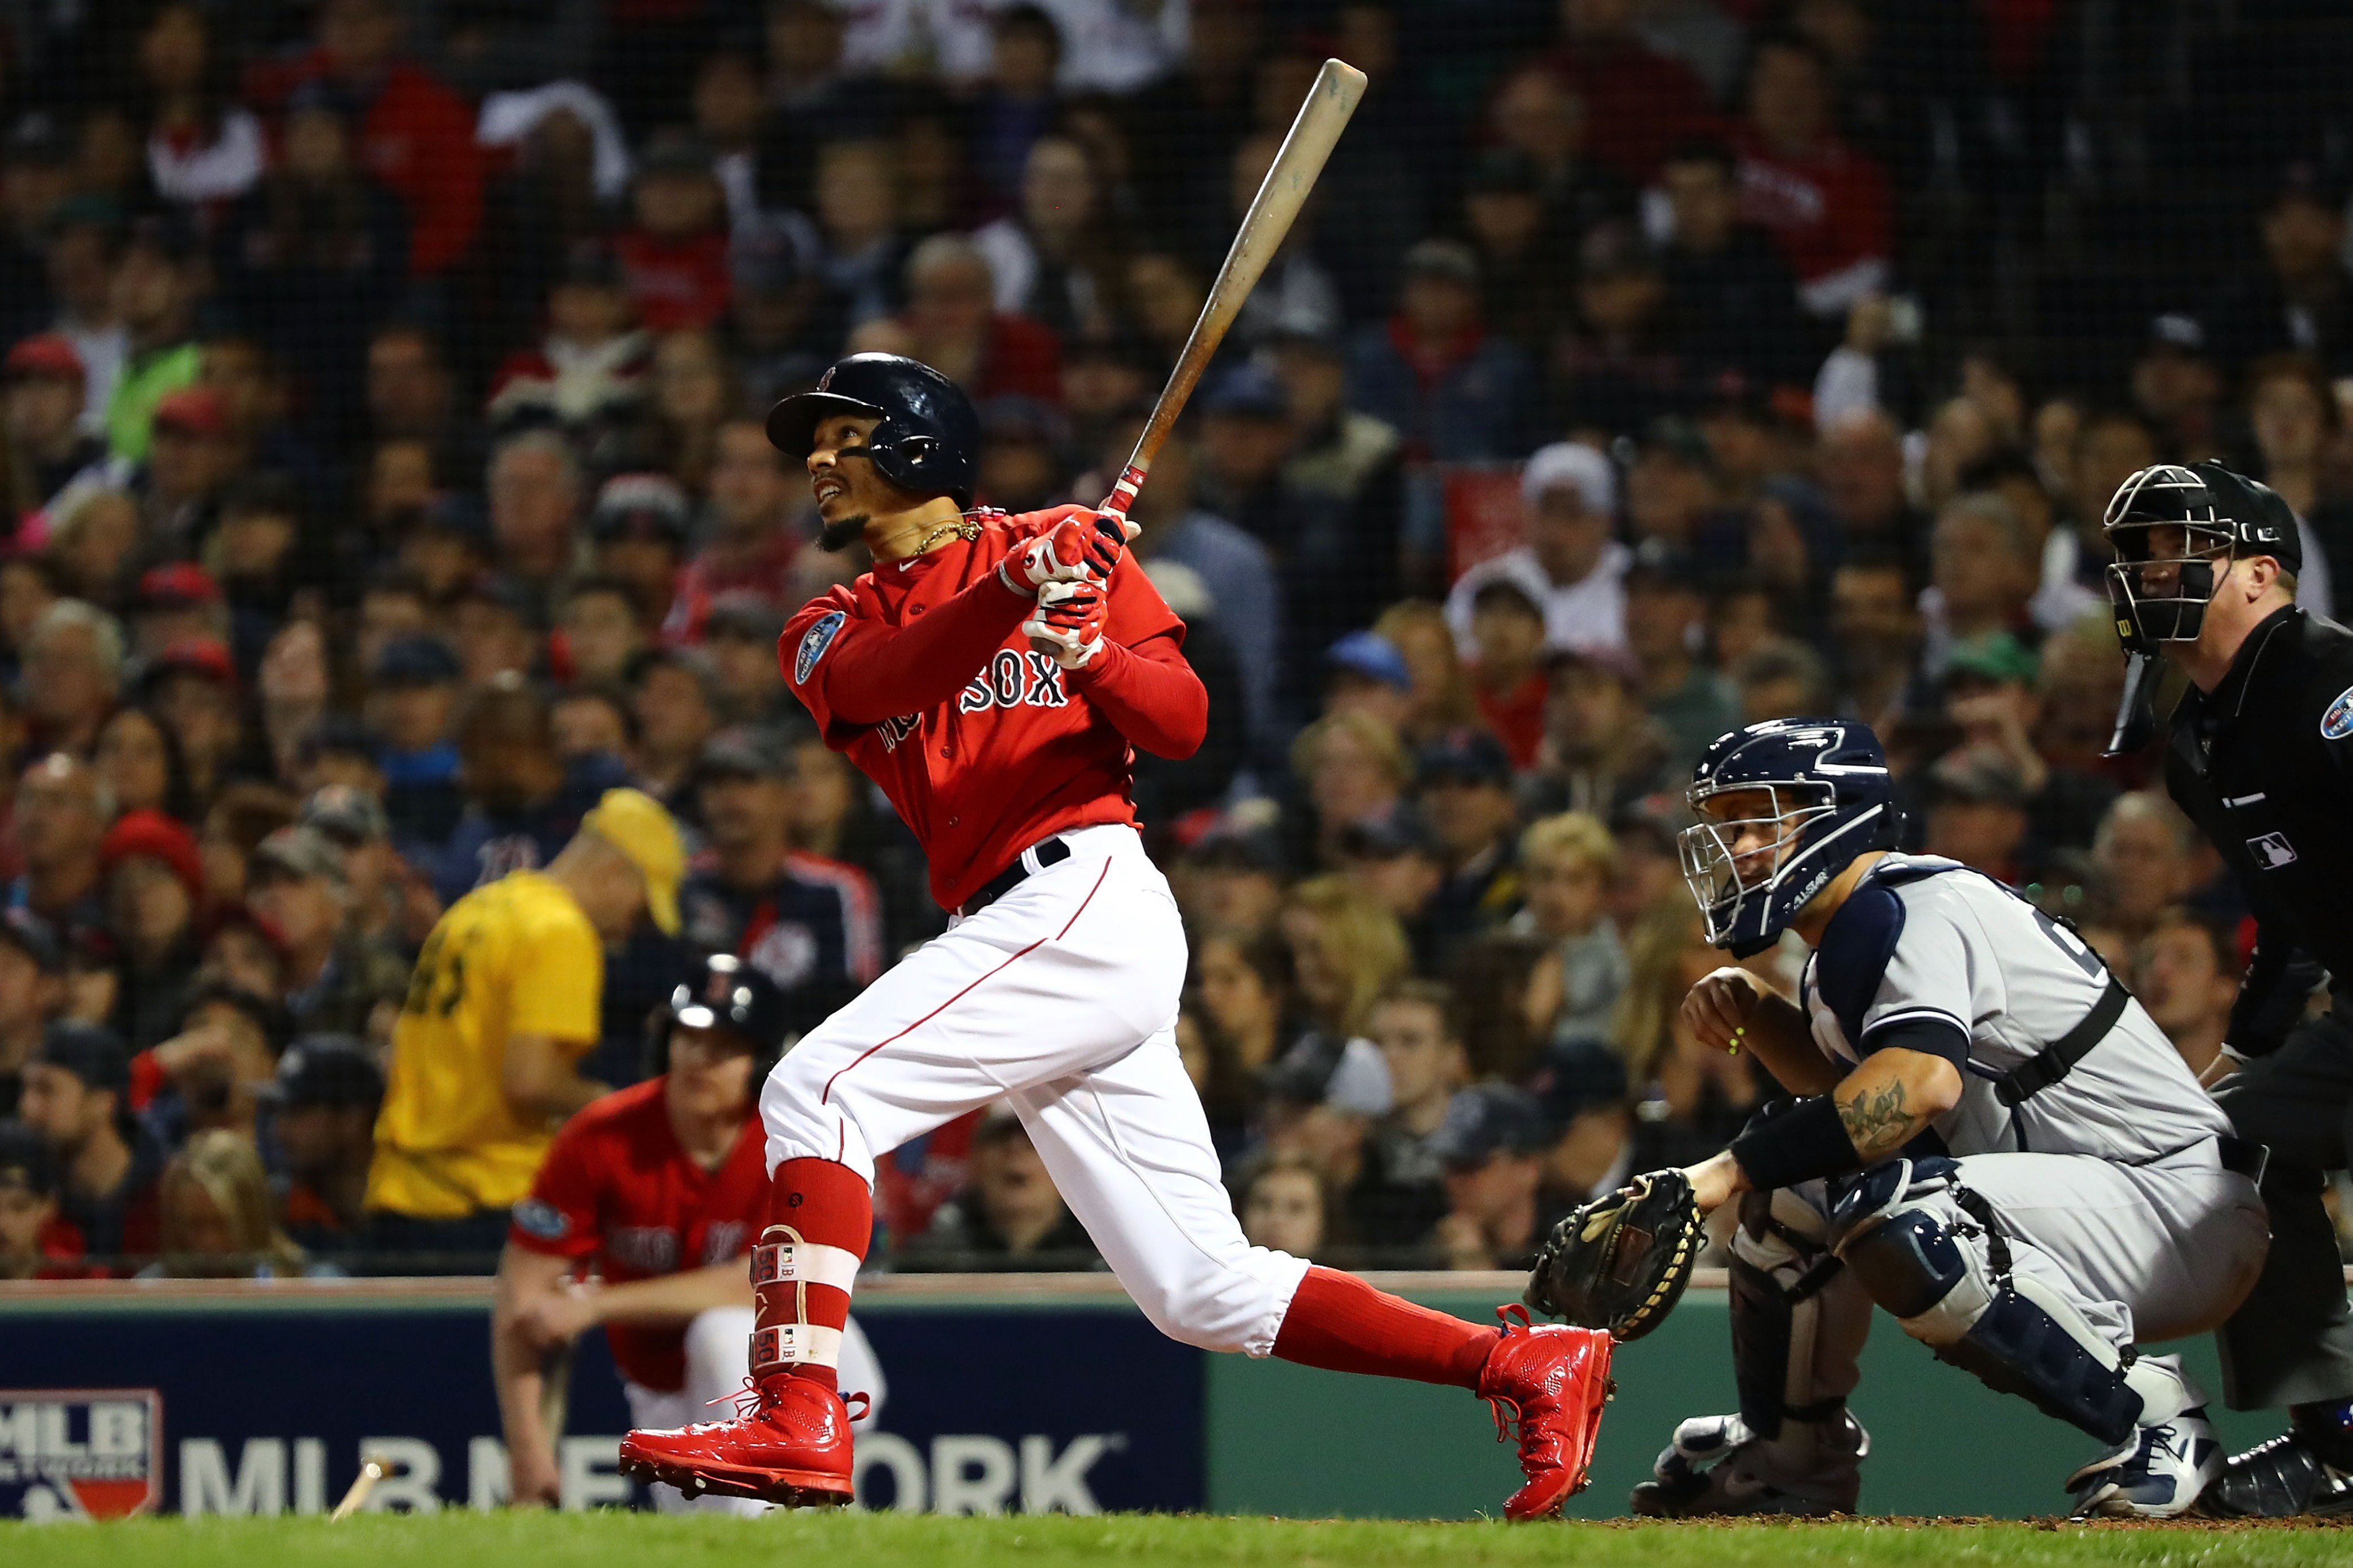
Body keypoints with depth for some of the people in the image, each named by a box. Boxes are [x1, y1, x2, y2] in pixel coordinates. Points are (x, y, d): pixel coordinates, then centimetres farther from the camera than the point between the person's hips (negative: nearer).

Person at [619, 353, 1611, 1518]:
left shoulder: (1068, 545, 8)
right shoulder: (831, 632, 20)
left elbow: (1183, 721, -1)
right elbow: (882, 682, -5)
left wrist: (1090, 654, -21)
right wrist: (1013, 591, -22)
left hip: (1087, 893, -7)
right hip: (1017, 937, 7)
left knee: (819, 1090, -21)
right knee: (1202, 1292, 4)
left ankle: (798, 1422, -29)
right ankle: (1528, 1365, 9)